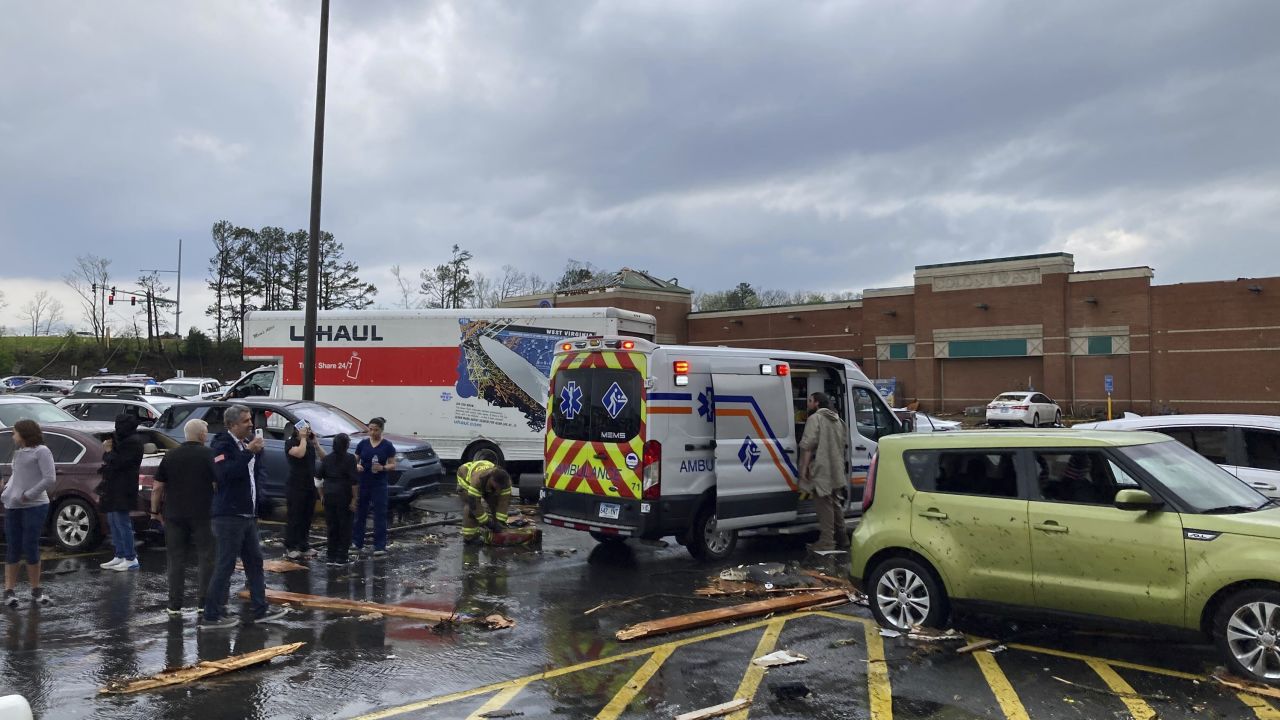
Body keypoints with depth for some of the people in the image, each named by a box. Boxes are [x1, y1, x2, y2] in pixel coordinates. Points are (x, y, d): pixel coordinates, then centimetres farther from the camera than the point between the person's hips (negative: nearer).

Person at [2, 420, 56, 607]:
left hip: (35, 506, -6)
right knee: (12, 549, 4)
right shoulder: (18, 452, 14)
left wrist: (28, 495, -13)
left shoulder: (41, 451, -6)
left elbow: (49, 478, -12)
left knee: (30, 547, -3)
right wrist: (6, 492, 4)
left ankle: (36, 591, 9)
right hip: (13, 507, 6)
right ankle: (9, 590, 10)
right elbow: (15, 476, 21)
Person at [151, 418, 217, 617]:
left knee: (176, 560, 9)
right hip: (202, 515, -3)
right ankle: (203, 603, 6)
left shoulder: (170, 456, 5)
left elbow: (158, 487, 4)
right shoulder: (208, 455, -5)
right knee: (205, 558, 6)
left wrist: (155, 511, 13)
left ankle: (175, 606, 10)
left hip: (174, 515, 3)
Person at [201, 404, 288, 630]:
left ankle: (260, 609, 23)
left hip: (248, 515, 9)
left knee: (254, 562, 14)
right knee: (224, 566, -5)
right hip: (229, 516, -9)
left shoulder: (248, 443, 15)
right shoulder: (222, 445, -11)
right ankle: (211, 616, 3)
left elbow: (259, 472, 27)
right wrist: (248, 452, -28)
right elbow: (224, 474, -28)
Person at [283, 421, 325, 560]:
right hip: (296, 487, -7)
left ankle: (303, 546, 18)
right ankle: (290, 548, -1)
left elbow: (323, 457, 6)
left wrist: (315, 441, -2)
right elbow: (300, 453, -27)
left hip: (310, 486, 7)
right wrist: (303, 438, -15)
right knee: (294, 518, -5)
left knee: (307, 517, 10)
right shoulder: (291, 443, -7)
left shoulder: (310, 443, 14)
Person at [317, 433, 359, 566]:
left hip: (329, 495, 5)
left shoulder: (327, 458, 6)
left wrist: (323, 494, 17)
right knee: (344, 526, 3)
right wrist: (353, 499, -10)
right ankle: (341, 557, 3)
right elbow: (353, 481, -14)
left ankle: (331, 556, 15)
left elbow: (320, 477, 9)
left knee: (332, 526, 13)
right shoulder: (350, 458, -10)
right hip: (343, 495, -5)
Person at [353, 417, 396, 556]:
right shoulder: (363, 443, 4)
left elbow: (393, 465, -1)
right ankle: (357, 543, 20)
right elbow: (355, 460, 8)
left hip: (379, 484, -2)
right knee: (360, 512, 7)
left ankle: (380, 546, 2)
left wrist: (383, 468, -20)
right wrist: (357, 466, -14)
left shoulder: (387, 446, -2)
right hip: (363, 482, 2)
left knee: (380, 514, -2)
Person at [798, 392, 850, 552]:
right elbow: (845, 444, 23)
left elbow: (808, 444, -17)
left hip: (821, 470, -8)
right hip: (837, 471, 8)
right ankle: (842, 539, 23)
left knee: (824, 505, -7)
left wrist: (805, 467, -15)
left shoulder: (815, 418, -8)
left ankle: (826, 542, -8)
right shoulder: (837, 420, 19)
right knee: (836, 504, 16)